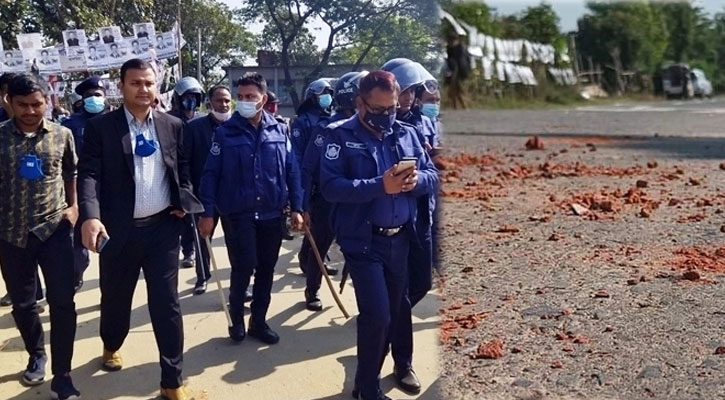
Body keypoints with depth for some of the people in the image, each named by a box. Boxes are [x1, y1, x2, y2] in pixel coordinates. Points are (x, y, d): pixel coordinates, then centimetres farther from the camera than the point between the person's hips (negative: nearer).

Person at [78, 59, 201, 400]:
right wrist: (90, 216, -26)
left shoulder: (172, 126, 6)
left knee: (166, 302, 2)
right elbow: (89, 174, -11)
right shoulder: (100, 127, -3)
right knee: (115, 297, 17)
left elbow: (183, 168, 16)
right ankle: (111, 346, 48)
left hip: (162, 226, 1)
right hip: (119, 229, -1)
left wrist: (183, 201, -2)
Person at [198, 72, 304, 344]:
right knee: (244, 267, -8)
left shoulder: (279, 131, 3)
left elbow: (292, 171, 5)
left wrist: (296, 208, 1)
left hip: (272, 214, 3)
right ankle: (236, 319, 16)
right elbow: (210, 174, -4)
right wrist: (207, 213, -9)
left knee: (266, 270, 10)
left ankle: (259, 321, 26)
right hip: (238, 213, -3)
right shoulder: (225, 132, -3)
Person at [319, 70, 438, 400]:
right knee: (377, 316, -9)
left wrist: (416, 180, -16)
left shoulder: (407, 133, 9)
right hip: (363, 242, -5)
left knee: (392, 315, 14)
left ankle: (368, 373, 35)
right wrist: (380, 186, -27)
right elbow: (330, 186, -18)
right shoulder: (341, 136, -6)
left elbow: (432, 175, 7)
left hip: (400, 240, 6)